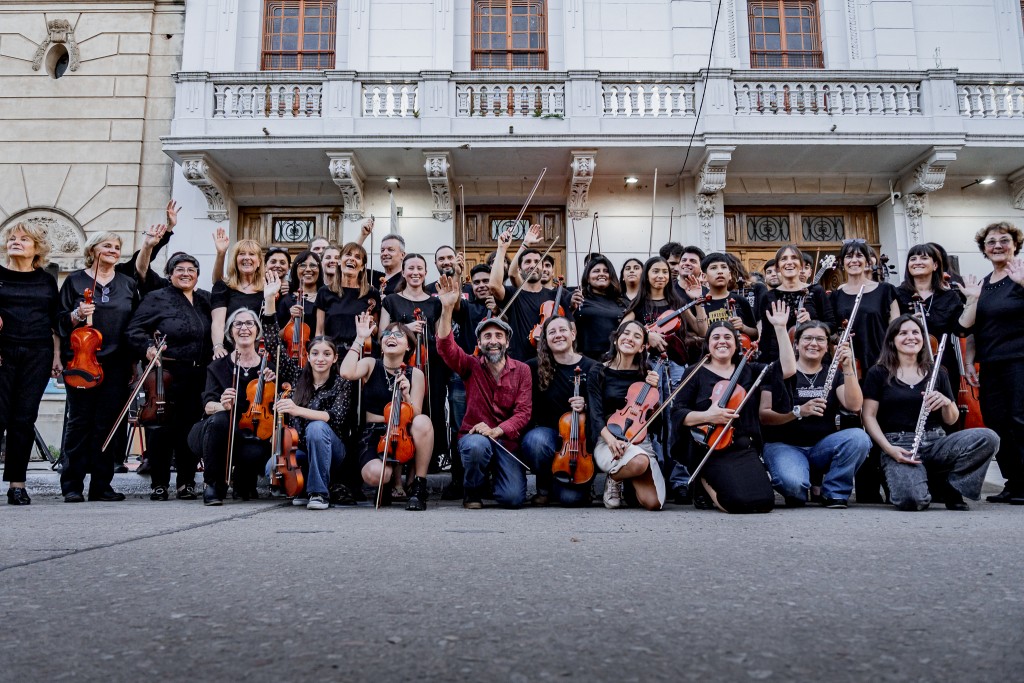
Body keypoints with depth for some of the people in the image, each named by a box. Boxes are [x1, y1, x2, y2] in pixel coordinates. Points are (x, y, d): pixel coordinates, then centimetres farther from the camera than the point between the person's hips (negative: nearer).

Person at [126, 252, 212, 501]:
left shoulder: (205, 299, 16)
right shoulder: (156, 298, 2)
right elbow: (134, 330, -2)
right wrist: (148, 347, -18)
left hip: (198, 377, 4)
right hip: (167, 374, -4)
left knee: (190, 428, 6)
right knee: (161, 428, 0)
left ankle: (187, 482, 16)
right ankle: (159, 483, 11)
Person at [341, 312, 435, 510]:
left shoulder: (415, 374, 3)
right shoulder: (370, 364, 3)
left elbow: (415, 417, -2)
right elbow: (347, 373, -21)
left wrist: (406, 395, -20)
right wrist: (360, 338, -15)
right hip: (374, 436, -1)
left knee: (423, 421, -35)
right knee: (375, 473, -34)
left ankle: (419, 487, -17)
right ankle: (391, 478, 8)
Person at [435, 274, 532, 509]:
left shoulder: (521, 370, 3)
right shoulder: (471, 366, 2)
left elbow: (524, 411, -5)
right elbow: (445, 346, -15)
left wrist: (496, 430, -21)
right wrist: (447, 308, -27)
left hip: (507, 439, 0)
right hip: (474, 435, 0)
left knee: (513, 499, -20)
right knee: (477, 446, -39)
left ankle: (496, 471, 18)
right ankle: (474, 491, -4)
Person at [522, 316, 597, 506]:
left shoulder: (592, 369, -2)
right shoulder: (536, 367, 0)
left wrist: (585, 407, -17)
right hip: (547, 432, 1)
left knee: (571, 496, -19)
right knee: (536, 440, -37)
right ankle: (544, 486, -4)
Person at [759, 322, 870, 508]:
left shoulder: (834, 373, 12)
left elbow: (854, 406, -6)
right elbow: (763, 416, -7)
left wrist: (847, 368, -15)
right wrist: (798, 412, -22)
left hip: (822, 446, 4)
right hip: (784, 445, -4)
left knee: (859, 438, -27)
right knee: (794, 483, -36)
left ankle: (833, 492, -5)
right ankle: (797, 493, 4)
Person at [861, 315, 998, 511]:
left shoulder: (936, 373, 14)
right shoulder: (878, 374, 4)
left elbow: (951, 420, 15)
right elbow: (869, 416, -1)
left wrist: (946, 403, -9)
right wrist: (889, 448, -16)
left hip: (936, 443, 4)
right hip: (899, 446, -4)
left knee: (988, 438, -25)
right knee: (911, 500, -33)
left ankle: (946, 484, -2)